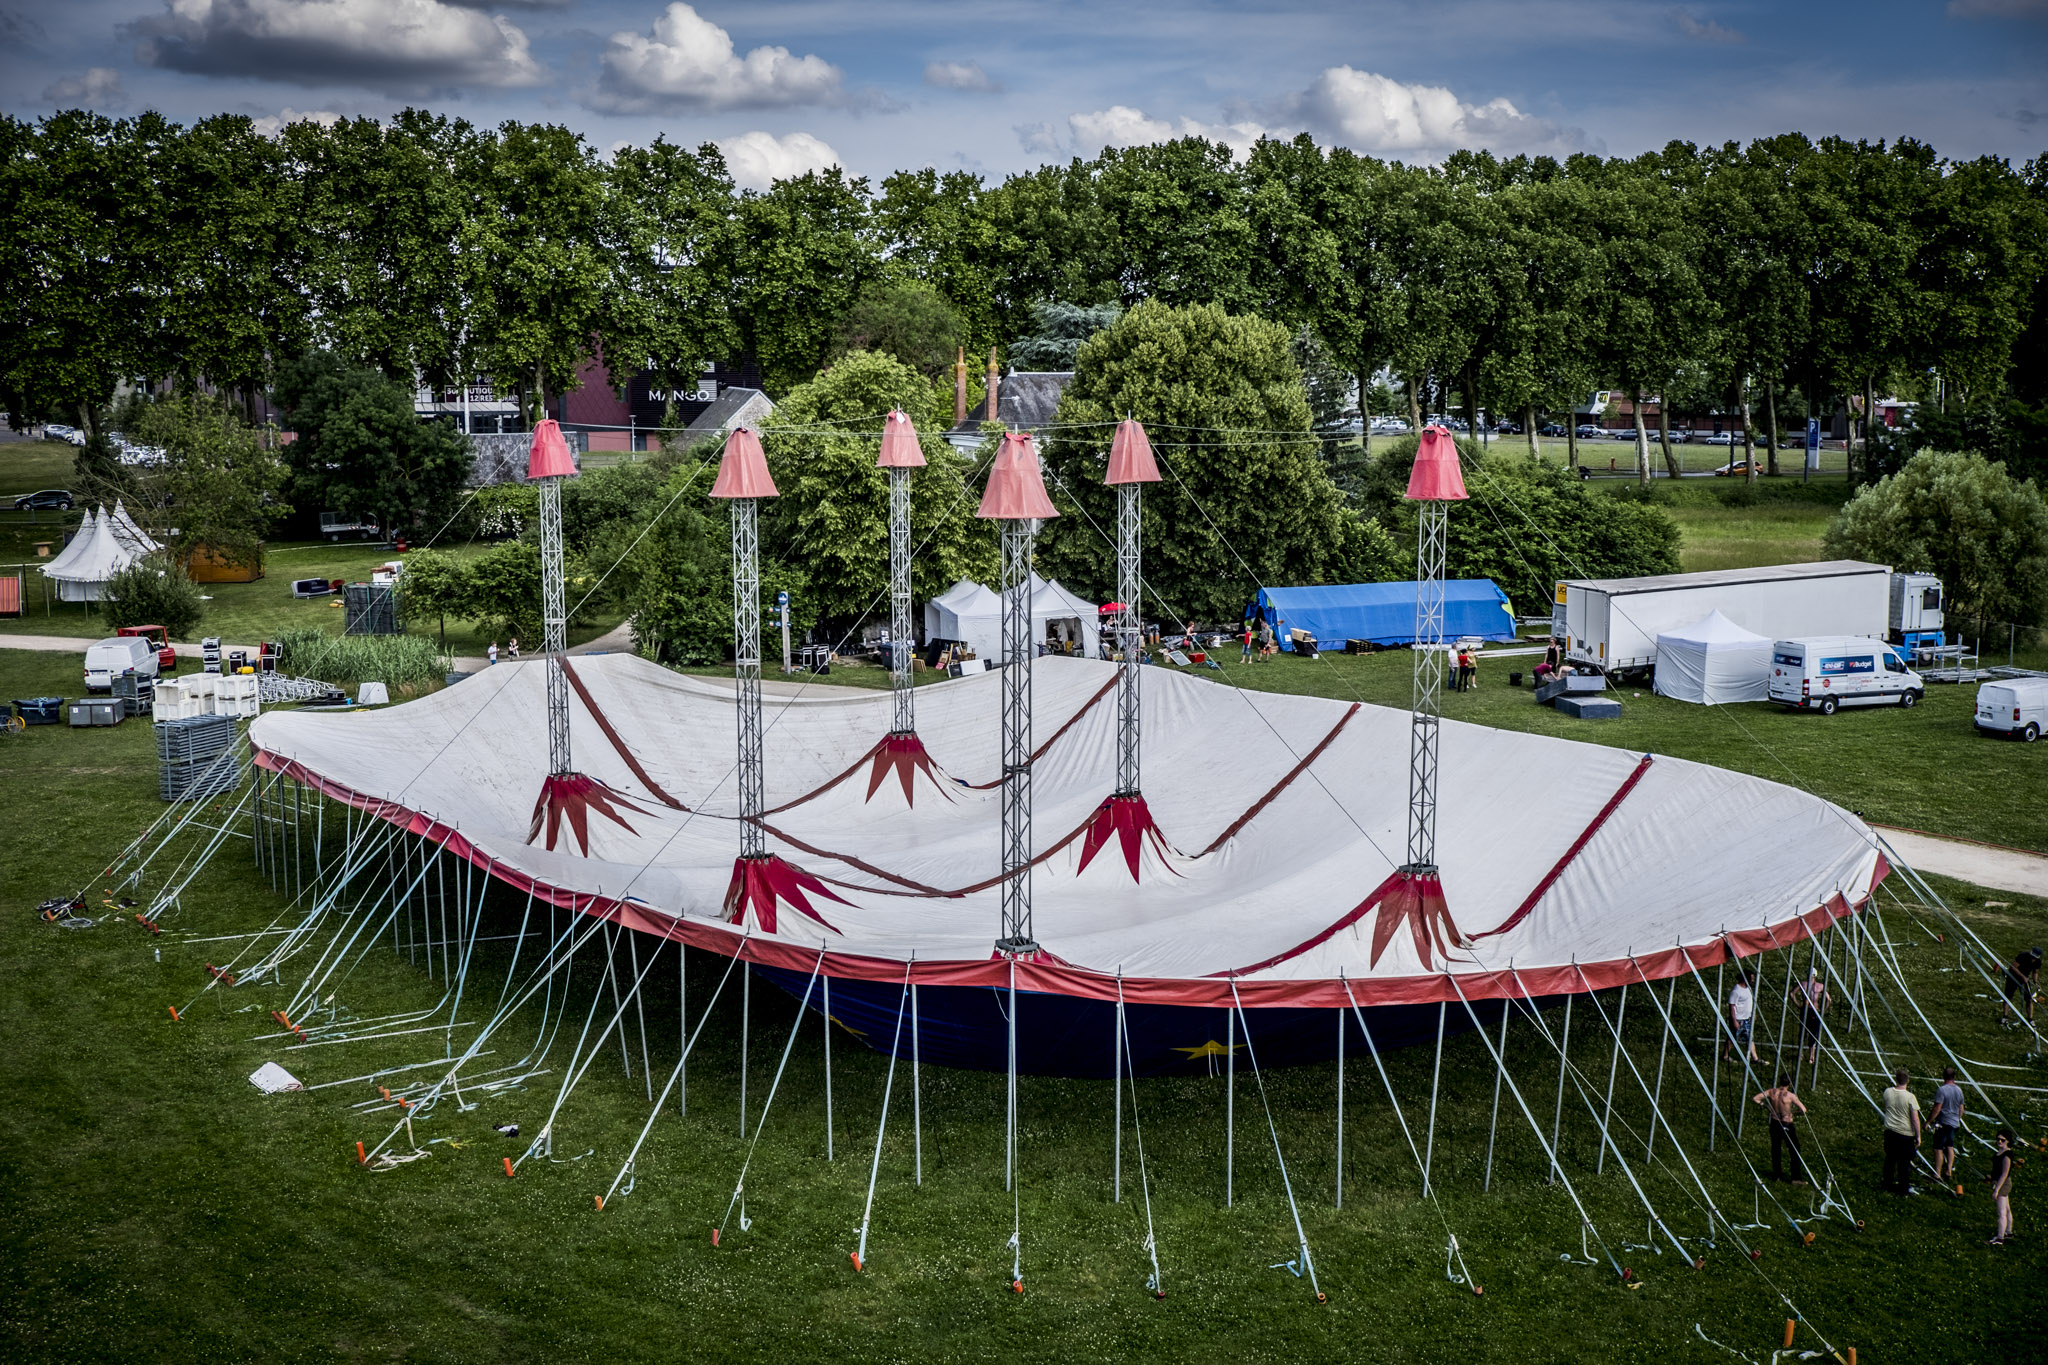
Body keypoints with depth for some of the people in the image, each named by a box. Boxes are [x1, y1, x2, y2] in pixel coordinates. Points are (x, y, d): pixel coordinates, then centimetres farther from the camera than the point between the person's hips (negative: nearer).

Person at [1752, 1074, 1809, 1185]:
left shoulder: (1772, 1092, -7)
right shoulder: (1790, 1096, -17)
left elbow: (1755, 1100, -5)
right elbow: (1803, 1110, -19)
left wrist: (1764, 1104, 10)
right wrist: (1793, 1113, -2)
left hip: (1774, 1124, 4)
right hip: (1787, 1125, -4)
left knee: (1775, 1149, 17)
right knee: (1795, 1151, 7)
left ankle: (1776, 1175, 25)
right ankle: (1796, 1177, 6)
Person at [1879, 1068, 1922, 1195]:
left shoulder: (1888, 1092, -5)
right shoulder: (1910, 1097, -17)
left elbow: (1883, 1106, 15)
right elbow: (1915, 1118, -15)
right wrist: (1918, 1137, -8)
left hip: (1890, 1131, 4)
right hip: (1906, 1134, -4)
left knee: (1890, 1158, 20)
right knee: (1904, 1161, 8)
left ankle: (1888, 1182, 32)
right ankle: (1904, 1188, 17)